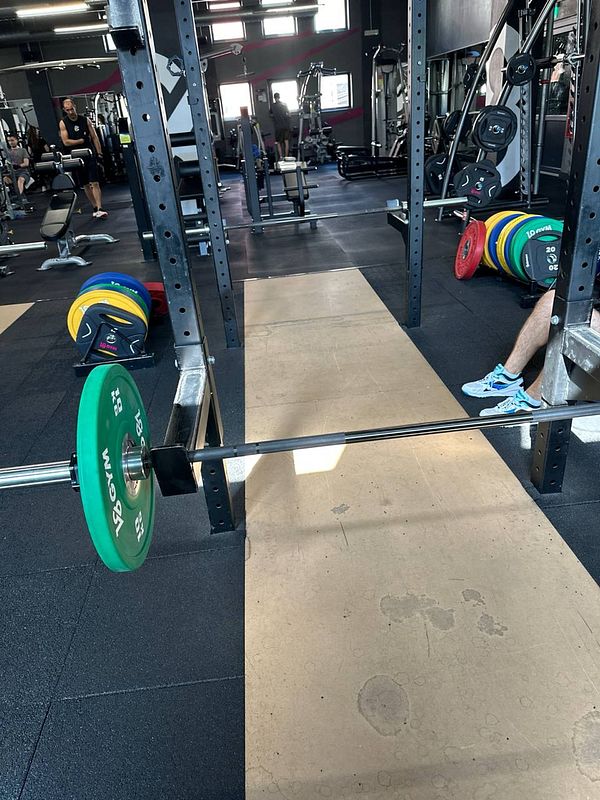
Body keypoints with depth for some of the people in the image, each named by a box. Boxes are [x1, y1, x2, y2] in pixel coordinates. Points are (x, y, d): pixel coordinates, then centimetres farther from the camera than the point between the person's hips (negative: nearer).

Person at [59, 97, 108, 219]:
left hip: (90, 155, -1)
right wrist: (81, 141, -7)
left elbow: (94, 137, 4)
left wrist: (99, 152, -2)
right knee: (86, 185, 7)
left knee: (94, 183, -12)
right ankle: (95, 208, 16)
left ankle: (100, 209, -18)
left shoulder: (85, 120, 3)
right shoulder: (63, 123, 0)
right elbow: (66, 142, -6)